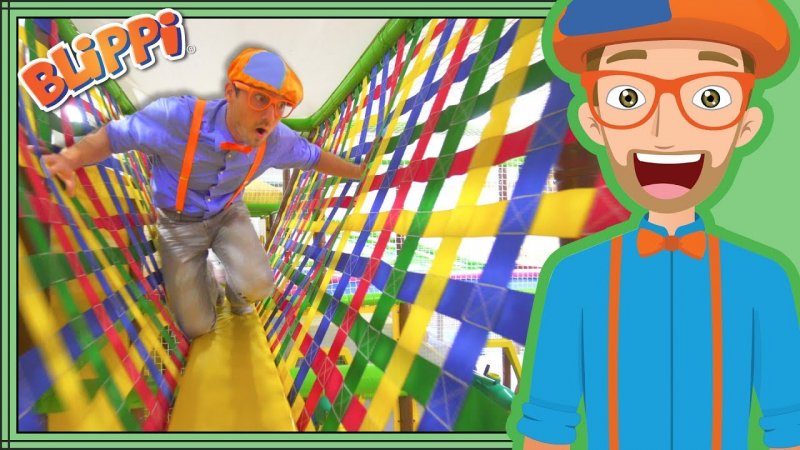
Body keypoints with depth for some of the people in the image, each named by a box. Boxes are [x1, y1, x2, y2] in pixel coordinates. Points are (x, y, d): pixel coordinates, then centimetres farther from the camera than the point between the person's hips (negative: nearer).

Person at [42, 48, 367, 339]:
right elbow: (113, 135, -28)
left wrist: (358, 172, 3)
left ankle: (236, 291, 15)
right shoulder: (178, 117, -37)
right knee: (197, 327, 2)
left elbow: (313, 156, -2)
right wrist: (69, 158, -47)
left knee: (256, 287, -26)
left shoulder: (276, 140, -23)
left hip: (228, 214, 2)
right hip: (179, 223, -2)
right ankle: (206, 281, 39)